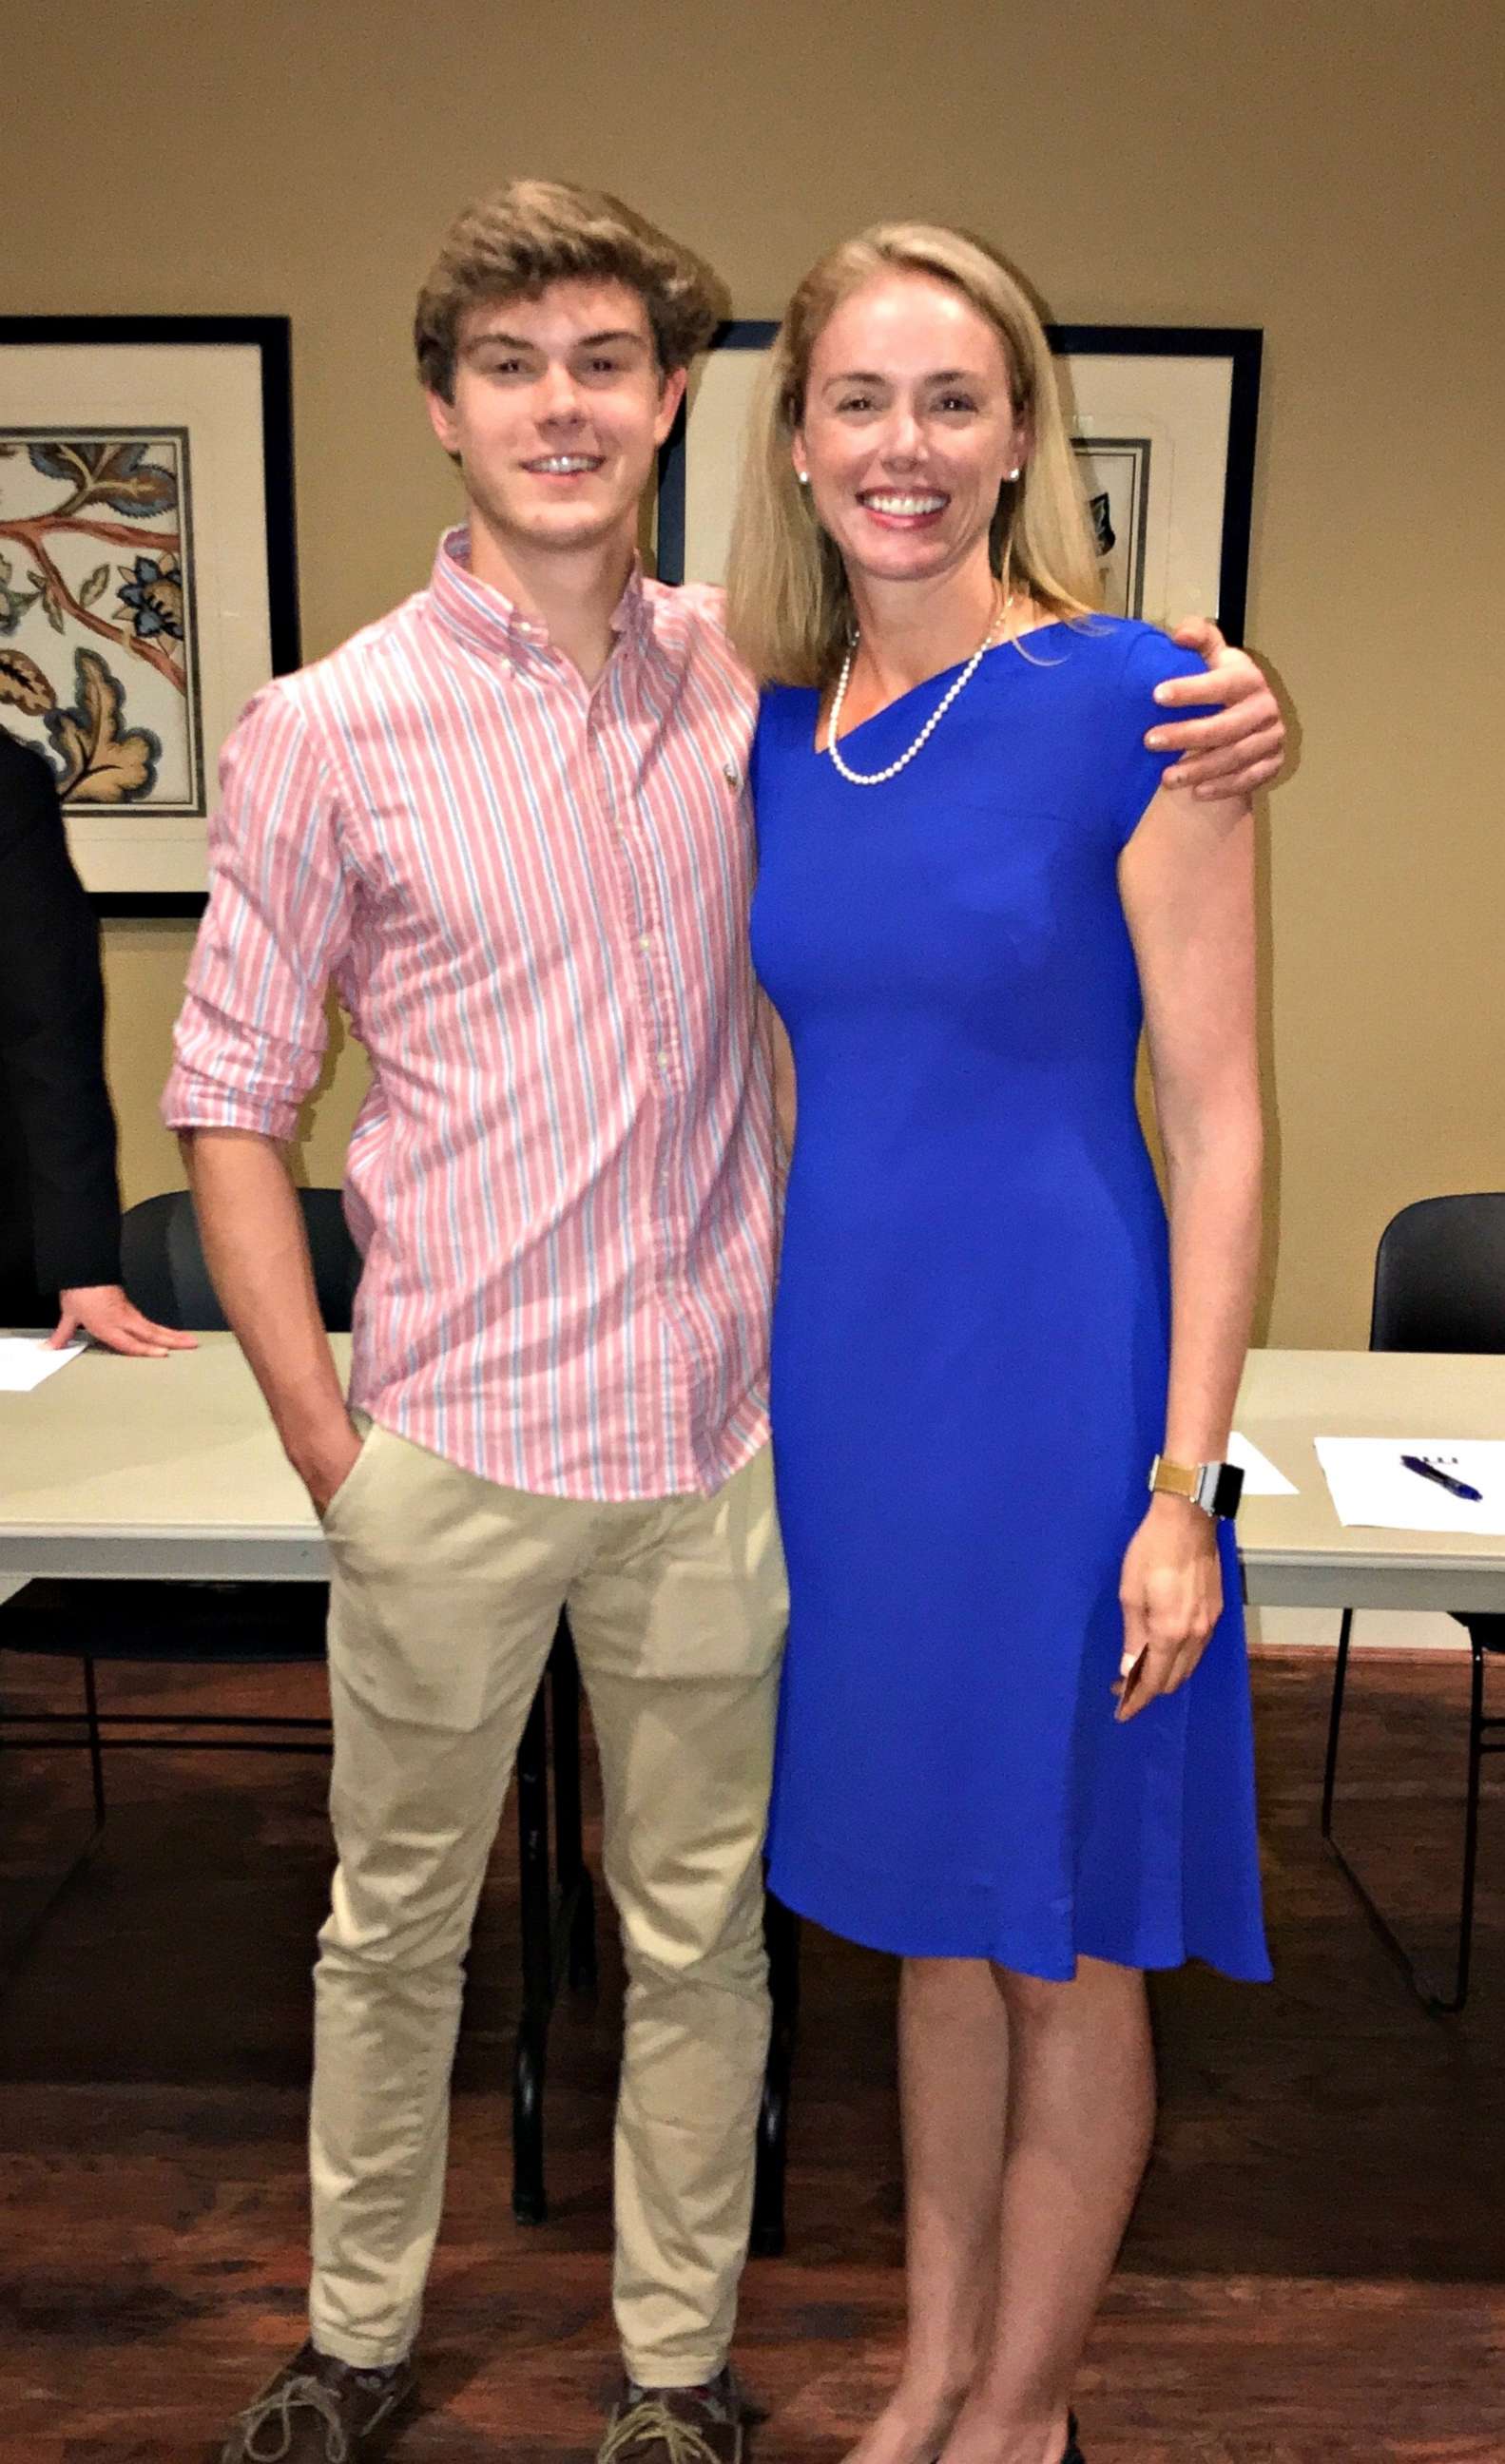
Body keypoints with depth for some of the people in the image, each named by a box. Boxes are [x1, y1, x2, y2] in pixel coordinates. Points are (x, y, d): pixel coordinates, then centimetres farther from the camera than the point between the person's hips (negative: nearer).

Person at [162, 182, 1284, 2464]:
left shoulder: (747, 681, 3)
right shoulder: (330, 731, -4)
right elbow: (231, 1100, -1)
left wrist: (1221, 705, -5)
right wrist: (321, 1437, -5)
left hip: (714, 1439, 2)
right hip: (449, 1446, -1)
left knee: (701, 1934, 14)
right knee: (395, 1924, 16)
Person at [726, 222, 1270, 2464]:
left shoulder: (1132, 700, -11)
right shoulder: (779, 729, 6)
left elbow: (1216, 1120, -11)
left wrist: (1184, 1484, -14)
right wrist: (782, 1368, 14)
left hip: (1055, 1370, -5)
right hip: (848, 1370, 6)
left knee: (1063, 1941, 12)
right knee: (926, 1912, 20)